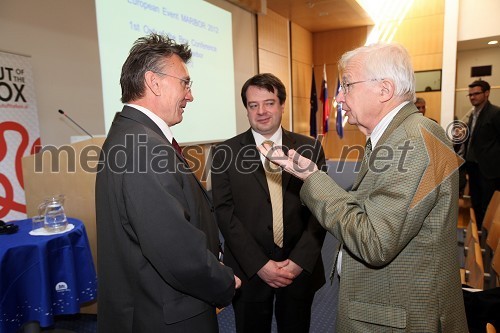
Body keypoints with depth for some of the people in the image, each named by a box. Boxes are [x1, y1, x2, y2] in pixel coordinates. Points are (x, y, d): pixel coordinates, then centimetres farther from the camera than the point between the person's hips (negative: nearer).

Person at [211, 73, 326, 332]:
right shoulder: (225, 153, -5)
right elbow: (224, 212, -8)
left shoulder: (310, 148, -1)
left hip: (301, 268, 2)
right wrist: (259, 264, -13)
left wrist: (300, 260, -11)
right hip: (248, 270, -1)